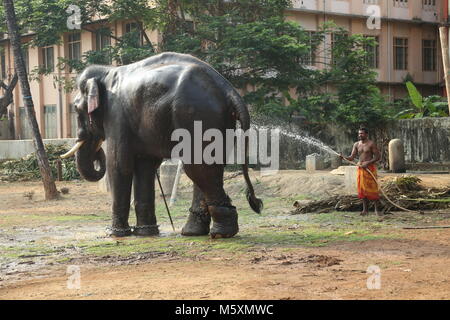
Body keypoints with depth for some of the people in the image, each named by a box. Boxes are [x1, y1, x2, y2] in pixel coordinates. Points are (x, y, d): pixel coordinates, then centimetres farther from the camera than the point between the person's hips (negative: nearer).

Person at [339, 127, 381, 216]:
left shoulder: (371, 144, -4)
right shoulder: (356, 145, 9)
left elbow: (378, 157, -6)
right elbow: (352, 158, 6)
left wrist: (368, 163, -17)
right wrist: (343, 157, -14)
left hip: (370, 168, -5)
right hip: (361, 168, 5)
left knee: (373, 189, -4)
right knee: (362, 189, 4)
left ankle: (376, 209, 3)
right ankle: (365, 210, 10)